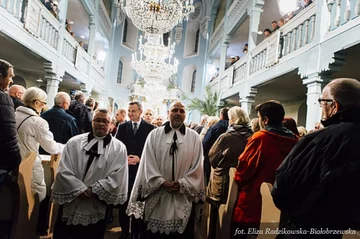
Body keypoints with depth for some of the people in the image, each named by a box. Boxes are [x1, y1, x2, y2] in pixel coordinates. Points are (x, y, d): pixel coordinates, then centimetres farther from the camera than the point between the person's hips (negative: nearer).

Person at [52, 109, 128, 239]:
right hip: (70, 204, 1)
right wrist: (79, 189, -13)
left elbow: (117, 176, -9)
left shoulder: (119, 147, -1)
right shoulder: (74, 142, 3)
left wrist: (94, 190, -13)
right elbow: (64, 170, -3)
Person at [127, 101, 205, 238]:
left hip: (183, 197, 0)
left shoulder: (194, 137, 2)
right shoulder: (154, 134, 2)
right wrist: (161, 182, -12)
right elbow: (148, 163, -2)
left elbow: (197, 167, -1)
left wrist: (181, 184, -11)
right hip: (157, 195, 0)